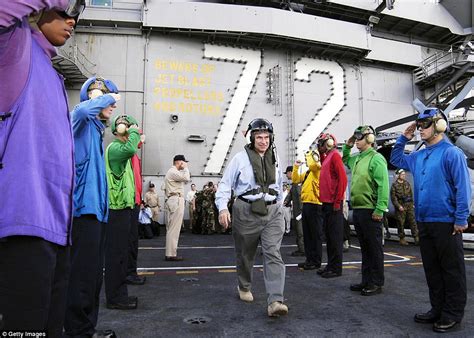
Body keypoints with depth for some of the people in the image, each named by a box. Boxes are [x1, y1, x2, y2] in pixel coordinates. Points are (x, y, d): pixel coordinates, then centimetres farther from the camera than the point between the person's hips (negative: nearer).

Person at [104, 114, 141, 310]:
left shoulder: (119, 148, 20)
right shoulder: (114, 148, -12)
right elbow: (130, 149, -33)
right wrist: (134, 132, -19)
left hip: (122, 207, 11)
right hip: (118, 208, -10)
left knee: (120, 253, 14)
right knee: (116, 253, -4)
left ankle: (119, 295, 24)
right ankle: (115, 298, 5)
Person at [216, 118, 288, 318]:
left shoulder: (275, 159, 10)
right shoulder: (241, 158, -5)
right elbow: (225, 184, -5)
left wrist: (279, 205, 23)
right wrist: (223, 207, -17)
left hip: (272, 212, 3)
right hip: (247, 211, -2)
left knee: (273, 254, -11)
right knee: (245, 254, 14)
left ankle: (275, 301, -12)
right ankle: (244, 287, 39)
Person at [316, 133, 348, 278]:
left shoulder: (334, 155, -10)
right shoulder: (327, 157, 17)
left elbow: (342, 179, -17)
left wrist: (337, 202, -18)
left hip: (333, 204, -9)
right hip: (327, 203, 9)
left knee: (335, 236, -2)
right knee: (328, 235, 13)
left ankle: (336, 268, 6)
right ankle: (330, 265, 22)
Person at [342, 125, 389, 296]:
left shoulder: (376, 158, -11)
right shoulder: (356, 158, 14)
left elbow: (383, 186, -19)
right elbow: (345, 159, 38)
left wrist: (379, 210, -23)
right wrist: (347, 146, 19)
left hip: (370, 211, -8)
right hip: (357, 209, 9)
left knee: (374, 248, 3)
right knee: (364, 248, 15)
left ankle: (376, 283, 13)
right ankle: (366, 280, 25)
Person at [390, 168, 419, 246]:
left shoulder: (407, 183, 11)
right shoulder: (394, 185, -5)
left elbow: (411, 194, 18)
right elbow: (393, 197, -9)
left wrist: (412, 203, 10)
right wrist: (398, 206, -15)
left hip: (409, 205, 5)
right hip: (400, 206, -4)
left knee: (413, 221, 1)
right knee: (401, 223, 1)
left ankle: (416, 237, 4)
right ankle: (402, 238, 11)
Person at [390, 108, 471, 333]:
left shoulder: (451, 153, -10)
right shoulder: (418, 157, 12)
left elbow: (463, 187, -14)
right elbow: (396, 160, 28)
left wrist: (461, 219, -16)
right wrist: (403, 138, 16)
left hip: (446, 223, -8)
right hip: (423, 222, 8)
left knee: (452, 270, 5)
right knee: (431, 269, 15)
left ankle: (453, 314, 18)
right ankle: (437, 309, 28)